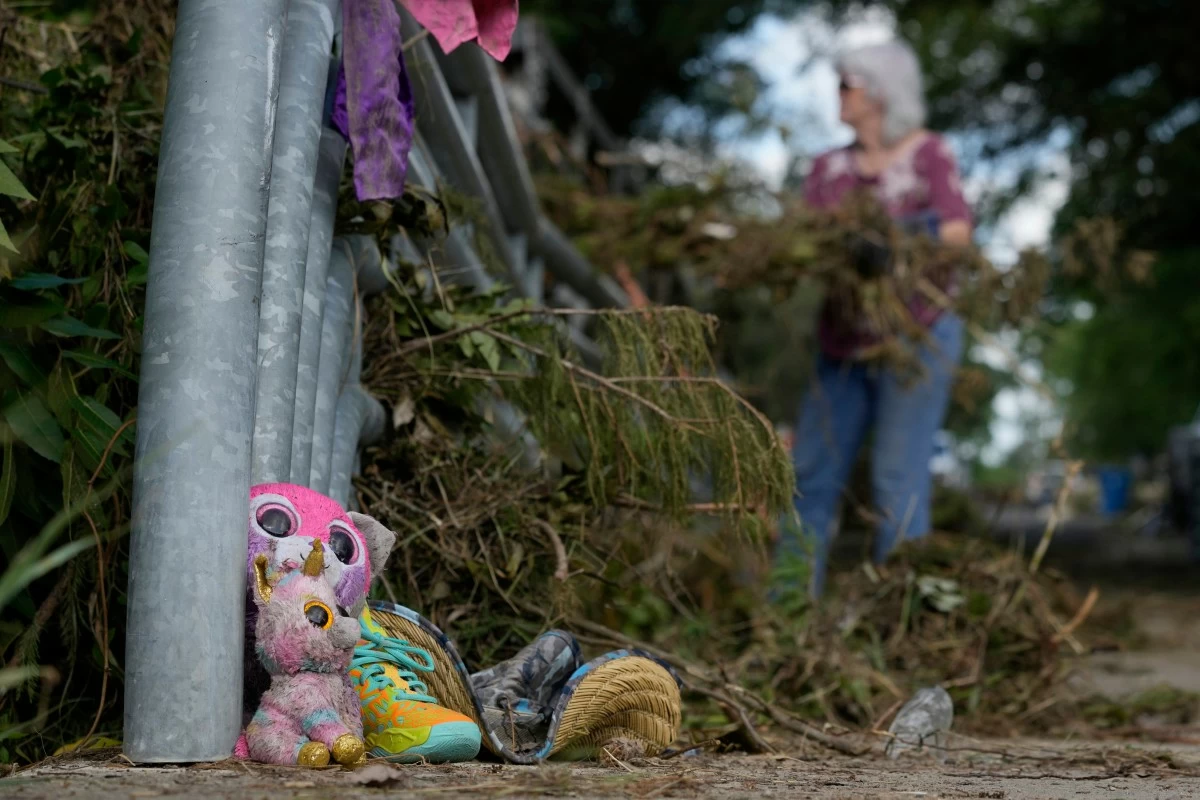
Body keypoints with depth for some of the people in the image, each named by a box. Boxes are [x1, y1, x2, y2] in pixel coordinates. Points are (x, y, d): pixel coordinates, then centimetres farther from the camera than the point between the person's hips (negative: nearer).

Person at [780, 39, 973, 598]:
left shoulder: (927, 155, -2)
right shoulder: (831, 167, 12)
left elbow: (957, 233, -13)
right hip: (843, 342, 6)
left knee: (898, 475, -9)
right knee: (811, 472, 4)